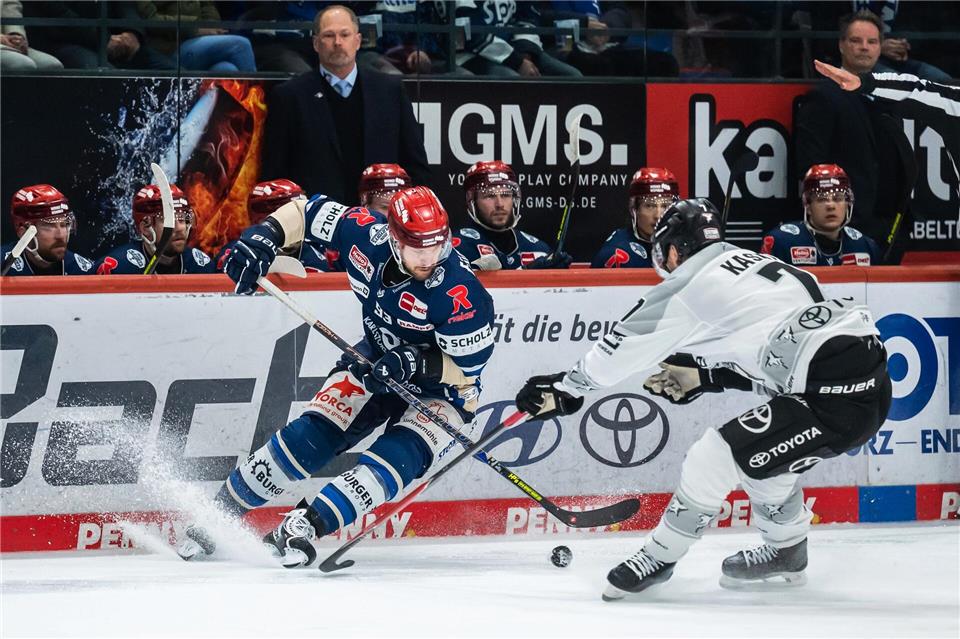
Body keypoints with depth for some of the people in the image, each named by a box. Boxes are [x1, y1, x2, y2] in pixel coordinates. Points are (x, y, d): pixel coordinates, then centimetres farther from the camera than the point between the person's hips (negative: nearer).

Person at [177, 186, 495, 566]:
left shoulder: (462, 294, -33)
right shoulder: (366, 234, -20)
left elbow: (467, 366, -24)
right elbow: (308, 212, -4)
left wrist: (416, 362, -39)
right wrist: (262, 239, -19)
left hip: (440, 392, -4)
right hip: (375, 363, 4)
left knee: (396, 459, -29)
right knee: (310, 437, -7)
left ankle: (307, 525, -34)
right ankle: (221, 511, 5)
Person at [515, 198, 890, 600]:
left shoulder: (690, 285, 0)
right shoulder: (758, 265, 24)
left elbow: (625, 345, 7)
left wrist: (568, 387, 18)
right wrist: (708, 376, 29)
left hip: (835, 396, -9)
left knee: (714, 457, -1)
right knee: (763, 456, 28)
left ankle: (660, 557, 11)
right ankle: (785, 552, 42)